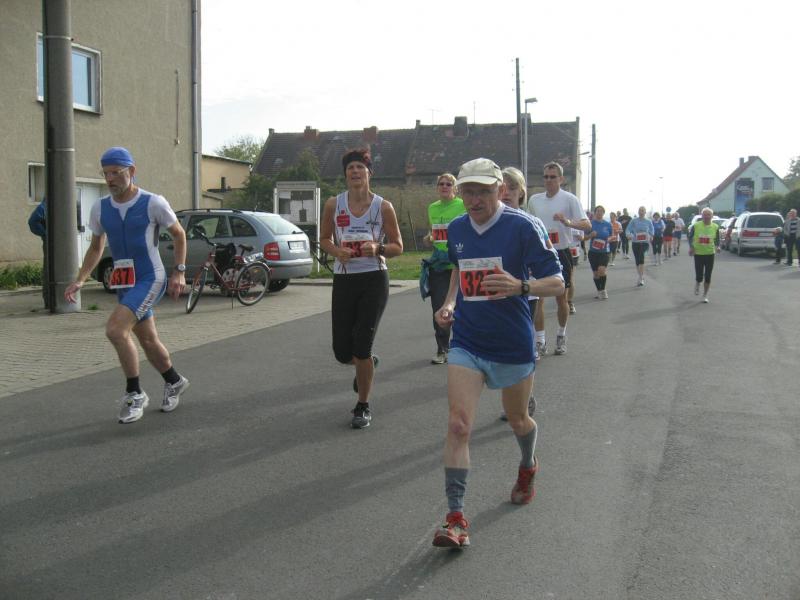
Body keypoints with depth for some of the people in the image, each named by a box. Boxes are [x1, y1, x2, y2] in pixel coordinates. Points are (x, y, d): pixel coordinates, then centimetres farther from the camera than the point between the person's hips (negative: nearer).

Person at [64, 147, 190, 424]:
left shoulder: (154, 203, -11)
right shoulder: (100, 208, 3)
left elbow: (179, 235, 2)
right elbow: (96, 248, 14)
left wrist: (179, 272, -5)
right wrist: (79, 280, 3)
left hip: (150, 279, -6)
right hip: (124, 283, 6)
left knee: (115, 329, -22)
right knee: (147, 339, 14)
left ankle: (134, 394, -6)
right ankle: (174, 381, 39)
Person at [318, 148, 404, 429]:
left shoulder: (383, 206, -2)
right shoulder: (333, 204, 2)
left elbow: (398, 247, 3)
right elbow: (324, 239, 12)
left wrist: (377, 249, -18)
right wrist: (337, 251, -10)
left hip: (374, 280, -2)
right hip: (343, 279, 3)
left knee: (362, 347, -6)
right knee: (342, 351, 4)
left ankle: (363, 407, 13)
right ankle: (367, 364, 42)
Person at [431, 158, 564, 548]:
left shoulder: (521, 227, -13)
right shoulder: (456, 230, 3)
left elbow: (556, 284, -13)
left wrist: (520, 286, -33)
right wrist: (450, 302, 5)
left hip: (513, 344, -2)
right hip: (466, 343, 3)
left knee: (517, 420, 18)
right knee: (458, 424, -12)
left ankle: (528, 468, 52)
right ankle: (455, 517, -7)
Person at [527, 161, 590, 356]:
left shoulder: (570, 199, -6)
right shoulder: (534, 200, 8)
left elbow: (587, 225, -13)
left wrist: (568, 222, -32)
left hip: (561, 254, -3)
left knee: (561, 298, 8)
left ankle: (561, 336, 28)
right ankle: (540, 342, 0)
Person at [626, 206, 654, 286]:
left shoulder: (648, 222, 5)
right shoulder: (634, 221, 2)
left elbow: (651, 231, 16)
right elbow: (628, 229, -4)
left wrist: (650, 236, -3)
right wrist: (629, 235, -24)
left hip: (644, 242, -2)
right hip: (635, 242, 2)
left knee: (641, 257, -23)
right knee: (637, 260, 6)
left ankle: (641, 278, -25)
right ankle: (641, 277, 24)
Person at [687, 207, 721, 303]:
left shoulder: (715, 227, 1)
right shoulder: (696, 226, -4)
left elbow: (717, 239, 10)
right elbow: (690, 236, 5)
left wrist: (717, 247, -9)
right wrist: (691, 247, -8)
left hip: (710, 254, 1)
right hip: (698, 253, -1)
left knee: (708, 276, 2)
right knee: (699, 276, -4)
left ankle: (705, 295, 18)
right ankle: (697, 284, 34)